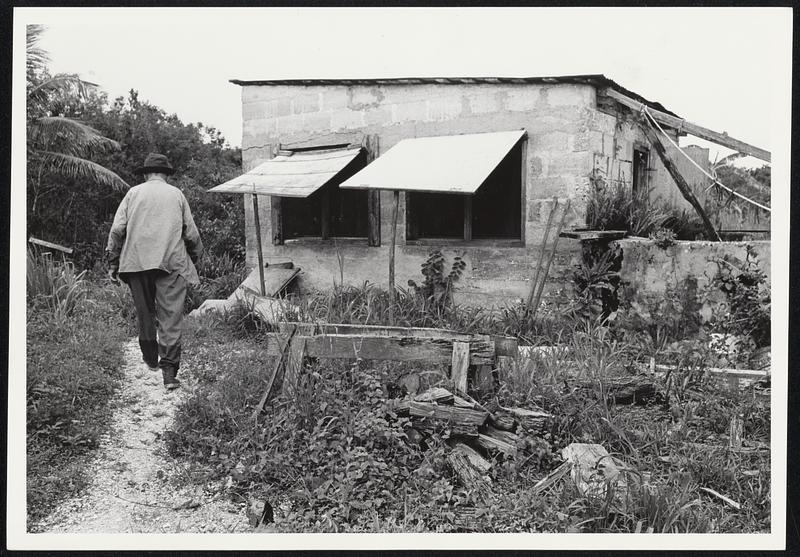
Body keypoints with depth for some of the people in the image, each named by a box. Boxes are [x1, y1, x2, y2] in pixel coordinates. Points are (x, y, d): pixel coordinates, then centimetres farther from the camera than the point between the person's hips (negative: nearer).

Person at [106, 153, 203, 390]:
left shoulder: (134, 193, 9)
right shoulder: (176, 194, 9)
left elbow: (117, 230, 2)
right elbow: (191, 234, 7)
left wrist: (112, 263, 6)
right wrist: (195, 259, 20)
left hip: (137, 262, 2)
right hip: (171, 263, -1)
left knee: (145, 312, 18)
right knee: (171, 316, -4)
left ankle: (151, 358, 31)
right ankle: (169, 369, -11)